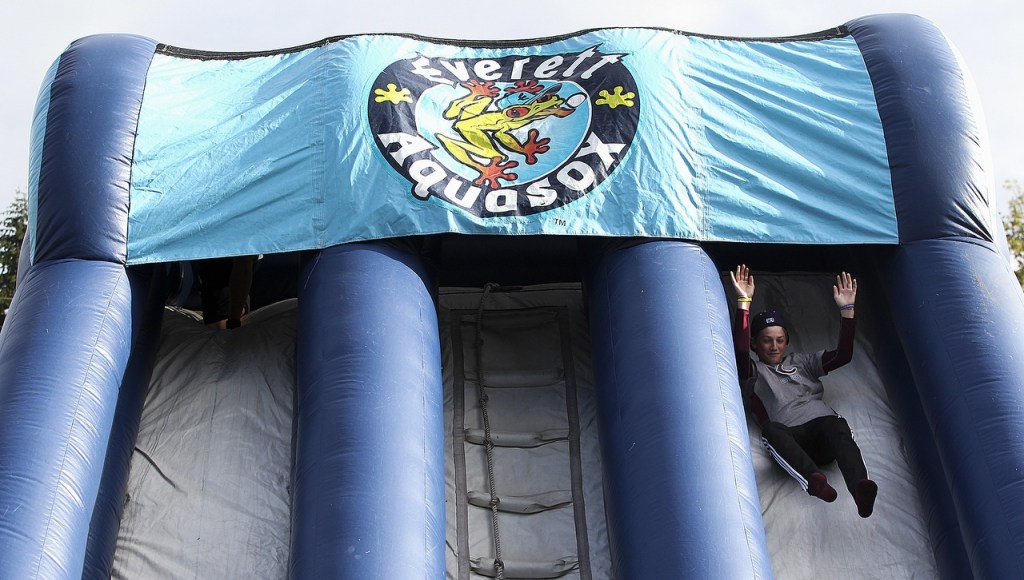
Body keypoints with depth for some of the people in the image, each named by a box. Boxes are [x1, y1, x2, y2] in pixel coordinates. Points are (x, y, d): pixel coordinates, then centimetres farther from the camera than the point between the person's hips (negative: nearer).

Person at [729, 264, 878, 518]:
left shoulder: (801, 362, 32)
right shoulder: (753, 372, 21)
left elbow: (842, 355, 20)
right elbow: (740, 351, -2)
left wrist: (846, 310, 11)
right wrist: (744, 302, -8)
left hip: (823, 426, 3)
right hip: (791, 441, -2)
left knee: (837, 425, -36)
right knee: (770, 430, -39)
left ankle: (859, 488, -61)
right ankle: (813, 479, -63)